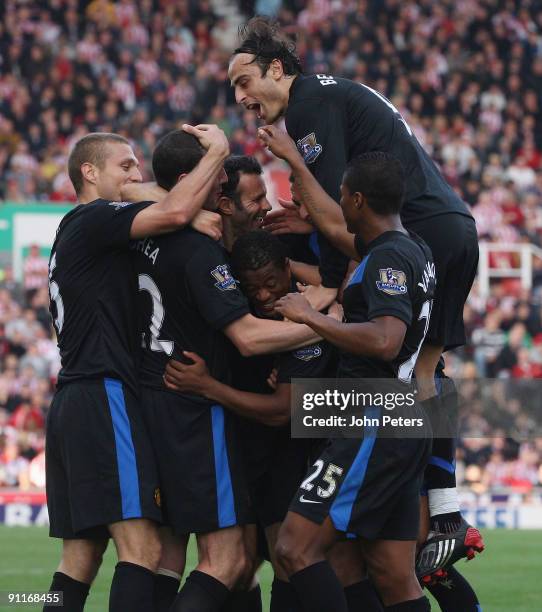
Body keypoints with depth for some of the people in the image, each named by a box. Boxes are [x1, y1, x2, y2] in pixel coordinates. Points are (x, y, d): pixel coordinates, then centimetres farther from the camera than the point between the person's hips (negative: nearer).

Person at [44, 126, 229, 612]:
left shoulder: (73, 232, 25)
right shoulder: (93, 220, -4)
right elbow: (175, 212, -19)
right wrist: (217, 151, -6)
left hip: (72, 405, 10)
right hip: (102, 395, -10)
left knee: (81, 556, 8)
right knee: (142, 548, -16)